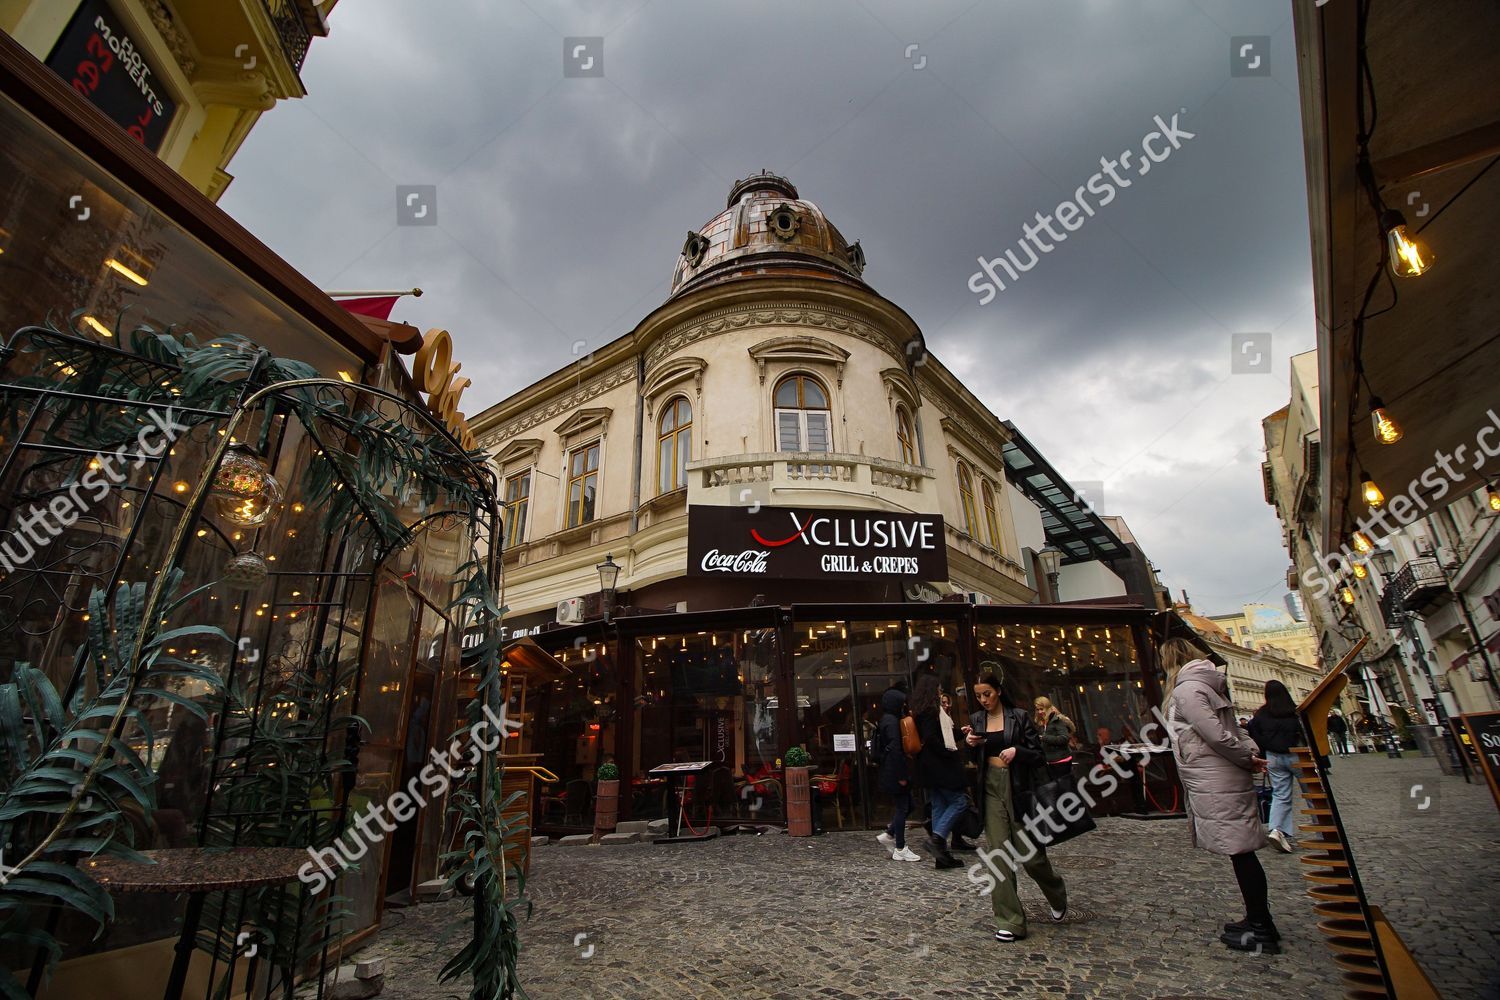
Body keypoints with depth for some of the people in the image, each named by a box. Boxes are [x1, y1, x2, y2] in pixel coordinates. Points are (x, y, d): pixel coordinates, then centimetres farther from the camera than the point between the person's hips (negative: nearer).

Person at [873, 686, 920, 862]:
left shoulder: (887, 720, 14)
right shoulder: (892, 721, -16)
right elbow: (895, 749, -22)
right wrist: (901, 775, -21)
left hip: (890, 772, 10)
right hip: (895, 773, -10)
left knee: (906, 806, 15)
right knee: (903, 808, -1)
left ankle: (888, 834, 20)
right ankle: (900, 850, 8)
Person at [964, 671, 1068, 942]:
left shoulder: (1019, 716, -4)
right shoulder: (976, 720, 7)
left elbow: (1038, 754, -3)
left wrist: (1017, 751, -21)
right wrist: (970, 745, -7)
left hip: (1017, 789, -3)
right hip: (991, 790, 3)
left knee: (1030, 853, 5)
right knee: (1000, 854, 0)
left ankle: (1057, 895, 37)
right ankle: (1010, 921, 10)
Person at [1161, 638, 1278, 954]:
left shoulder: (1186, 690, -16)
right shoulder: (1205, 683, 14)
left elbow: (1217, 735, -20)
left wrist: (1247, 758, -6)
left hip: (1215, 783, -9)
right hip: (1222, 781, 9)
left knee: (1240, 851, -1)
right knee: (1241, 851, 16)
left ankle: (1261, 929, 9)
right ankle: (1258, 919, 26)